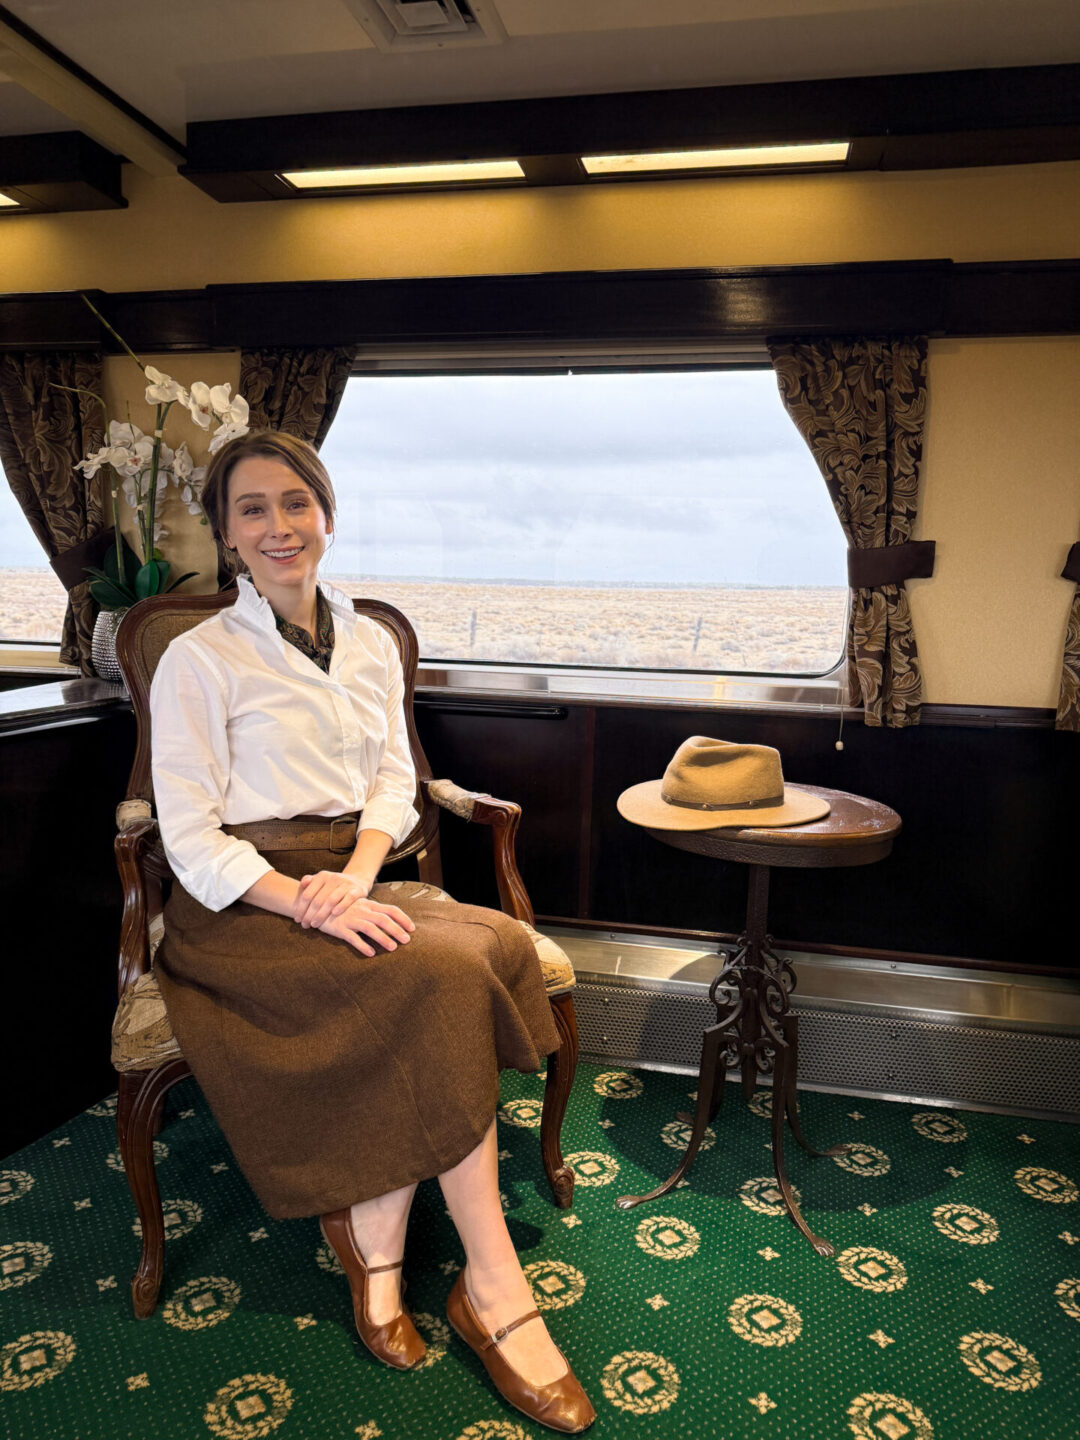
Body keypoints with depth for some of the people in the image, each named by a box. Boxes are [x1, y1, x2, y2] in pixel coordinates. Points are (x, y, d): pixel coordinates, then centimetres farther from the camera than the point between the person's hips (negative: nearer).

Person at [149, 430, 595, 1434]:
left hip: (349, 883, 5)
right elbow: (191, 837, -9)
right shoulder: (200, 660, -5)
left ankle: (373, 1244, -12)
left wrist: (356, 876, -11)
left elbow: (395, 781, 9)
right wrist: (308, 902, -23)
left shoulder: (370, 644, 12)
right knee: (441, 974, -28)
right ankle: (491, 1287, -18)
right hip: (240, 909, -5)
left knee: (454, 965, -27)